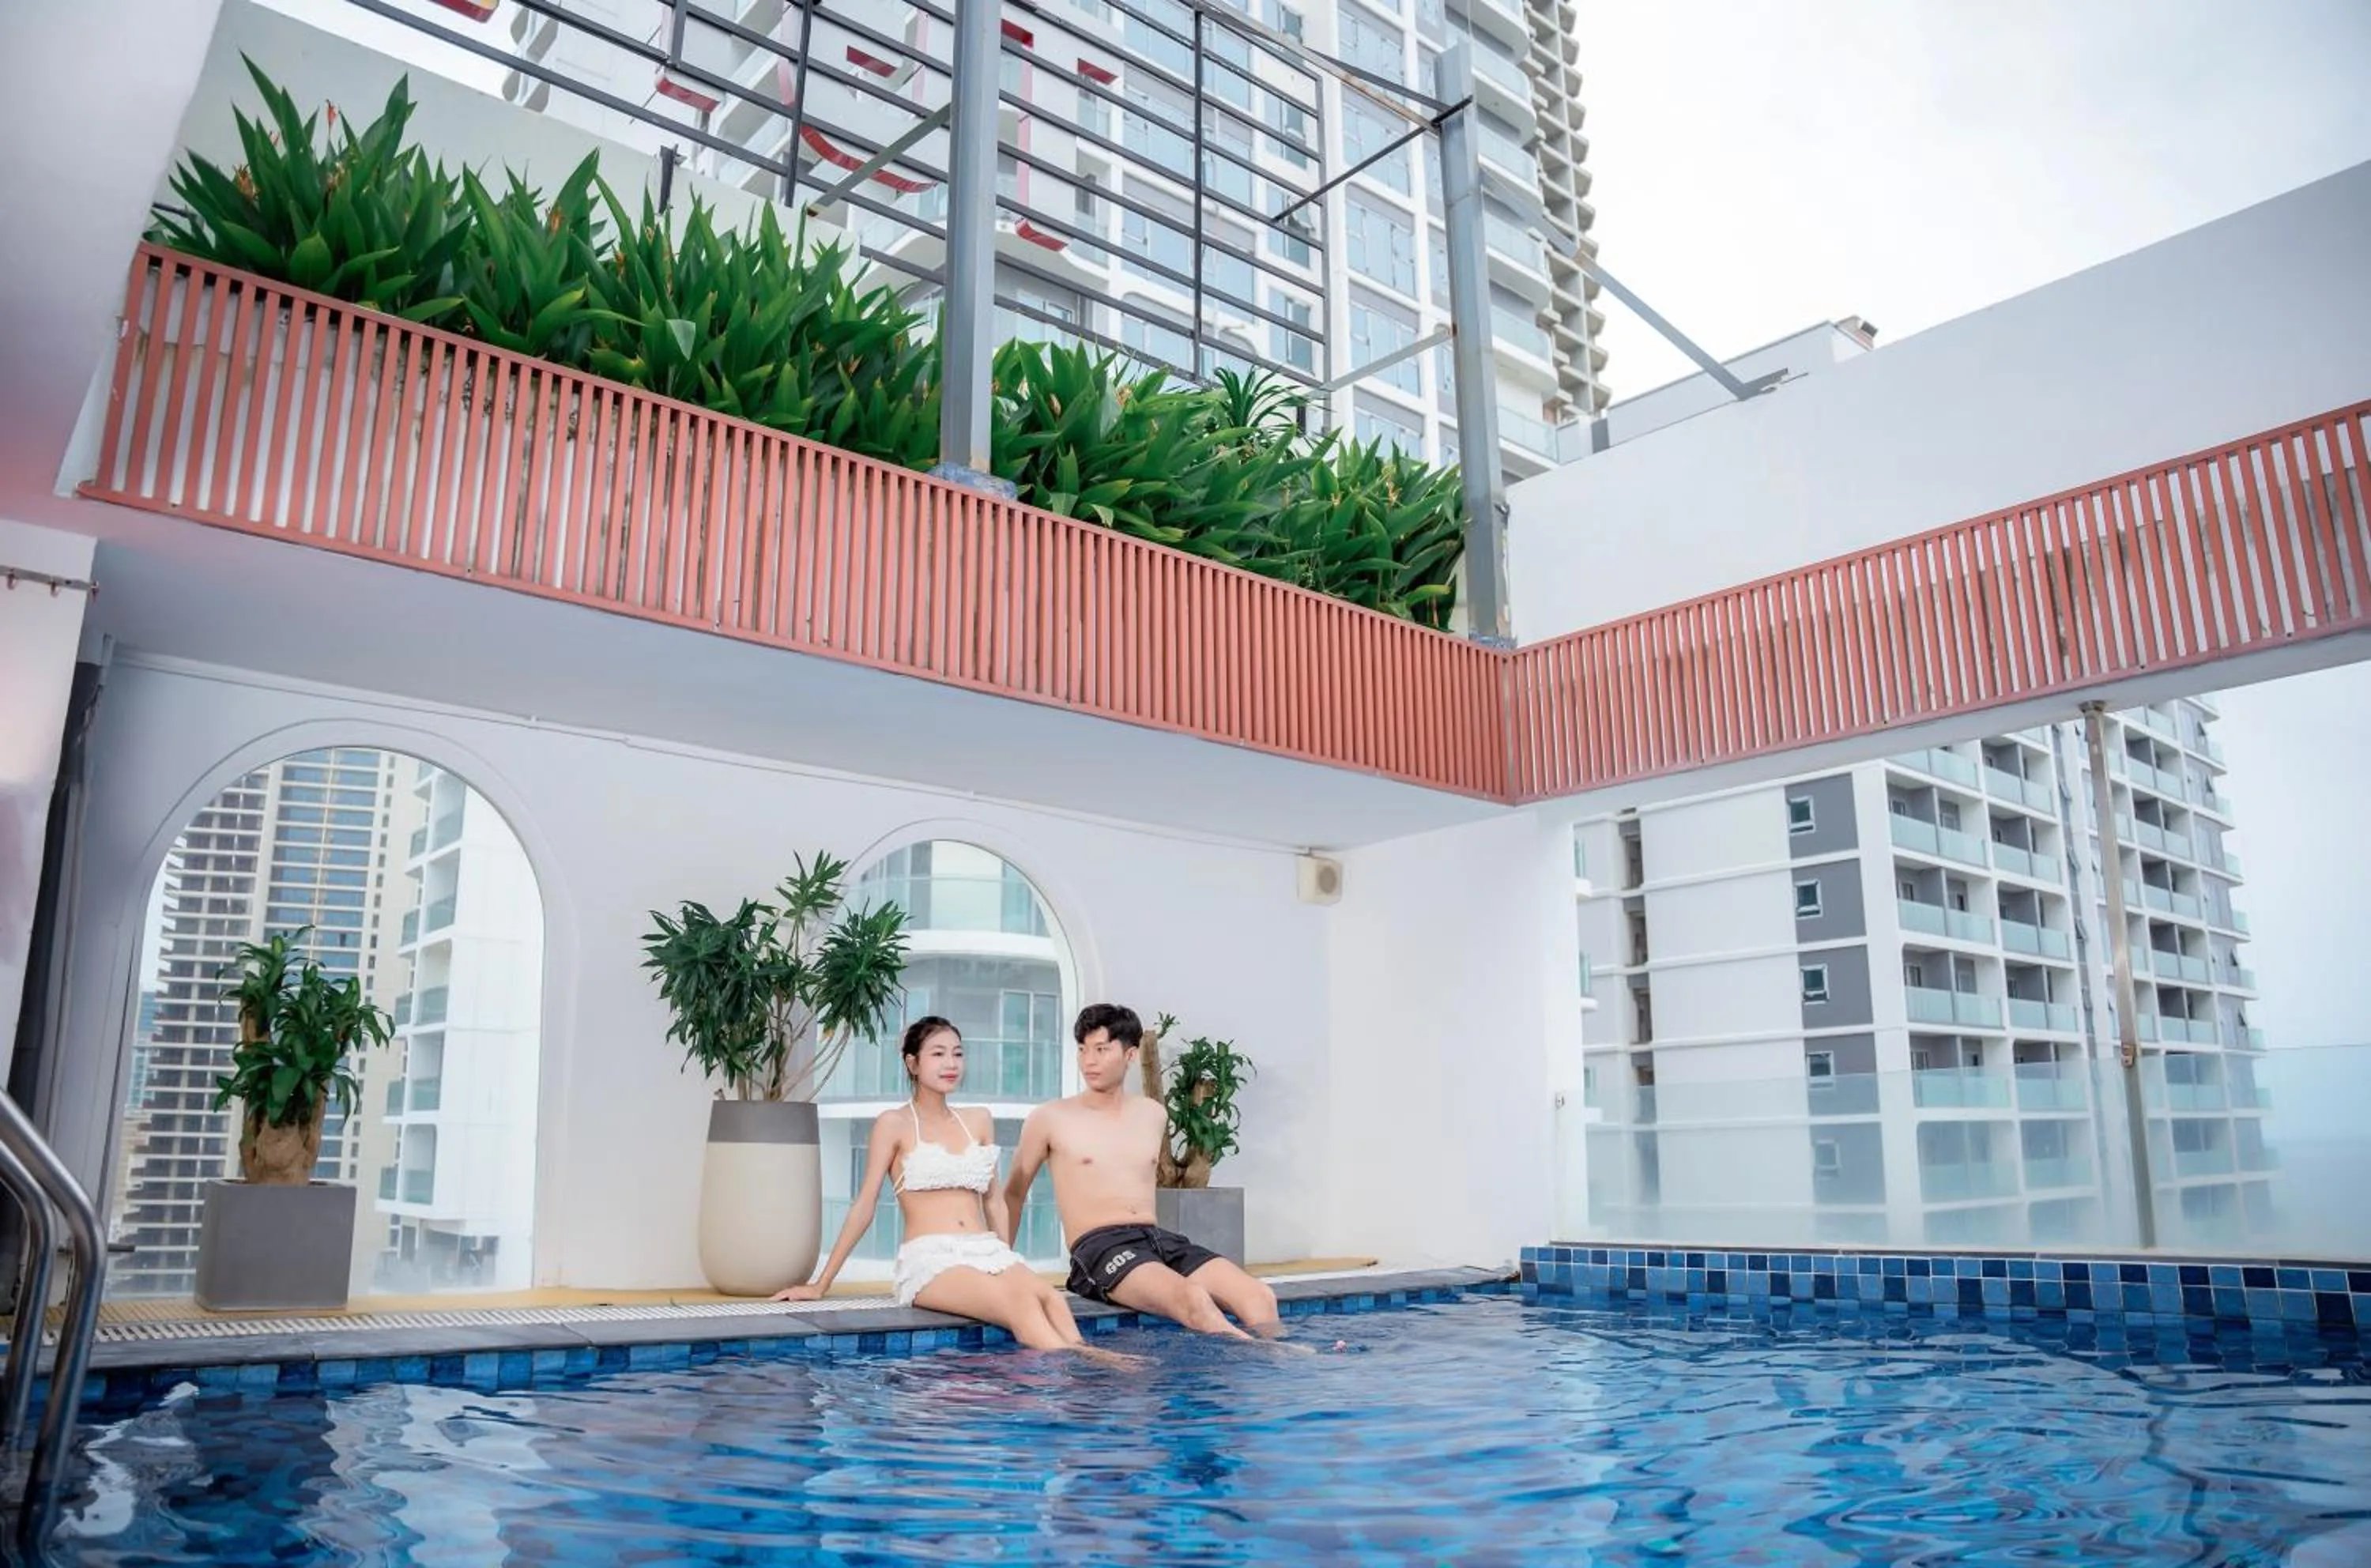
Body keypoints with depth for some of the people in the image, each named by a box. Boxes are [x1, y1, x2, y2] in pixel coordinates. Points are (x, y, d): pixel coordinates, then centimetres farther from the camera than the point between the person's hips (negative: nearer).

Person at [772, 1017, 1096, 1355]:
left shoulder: (979, 1120, 18)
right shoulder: (894, 1123, 4)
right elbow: (864, 1205, 5)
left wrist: (1009, 1263, 22)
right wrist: (821, 1285, 4)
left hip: (988, 1252, 5)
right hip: (929, 1258, -5)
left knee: (1052, 1299, -31)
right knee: (1020, 1303, -35)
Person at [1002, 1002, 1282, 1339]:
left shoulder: (1153, 1115, 17)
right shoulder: (1050, 1119, 4)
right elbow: (1013, 1192, 14)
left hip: (1161, 1239, 5)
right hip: (1099, 1247, -5)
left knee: (1260, 1298, -21)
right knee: (1194, 1299, -35)